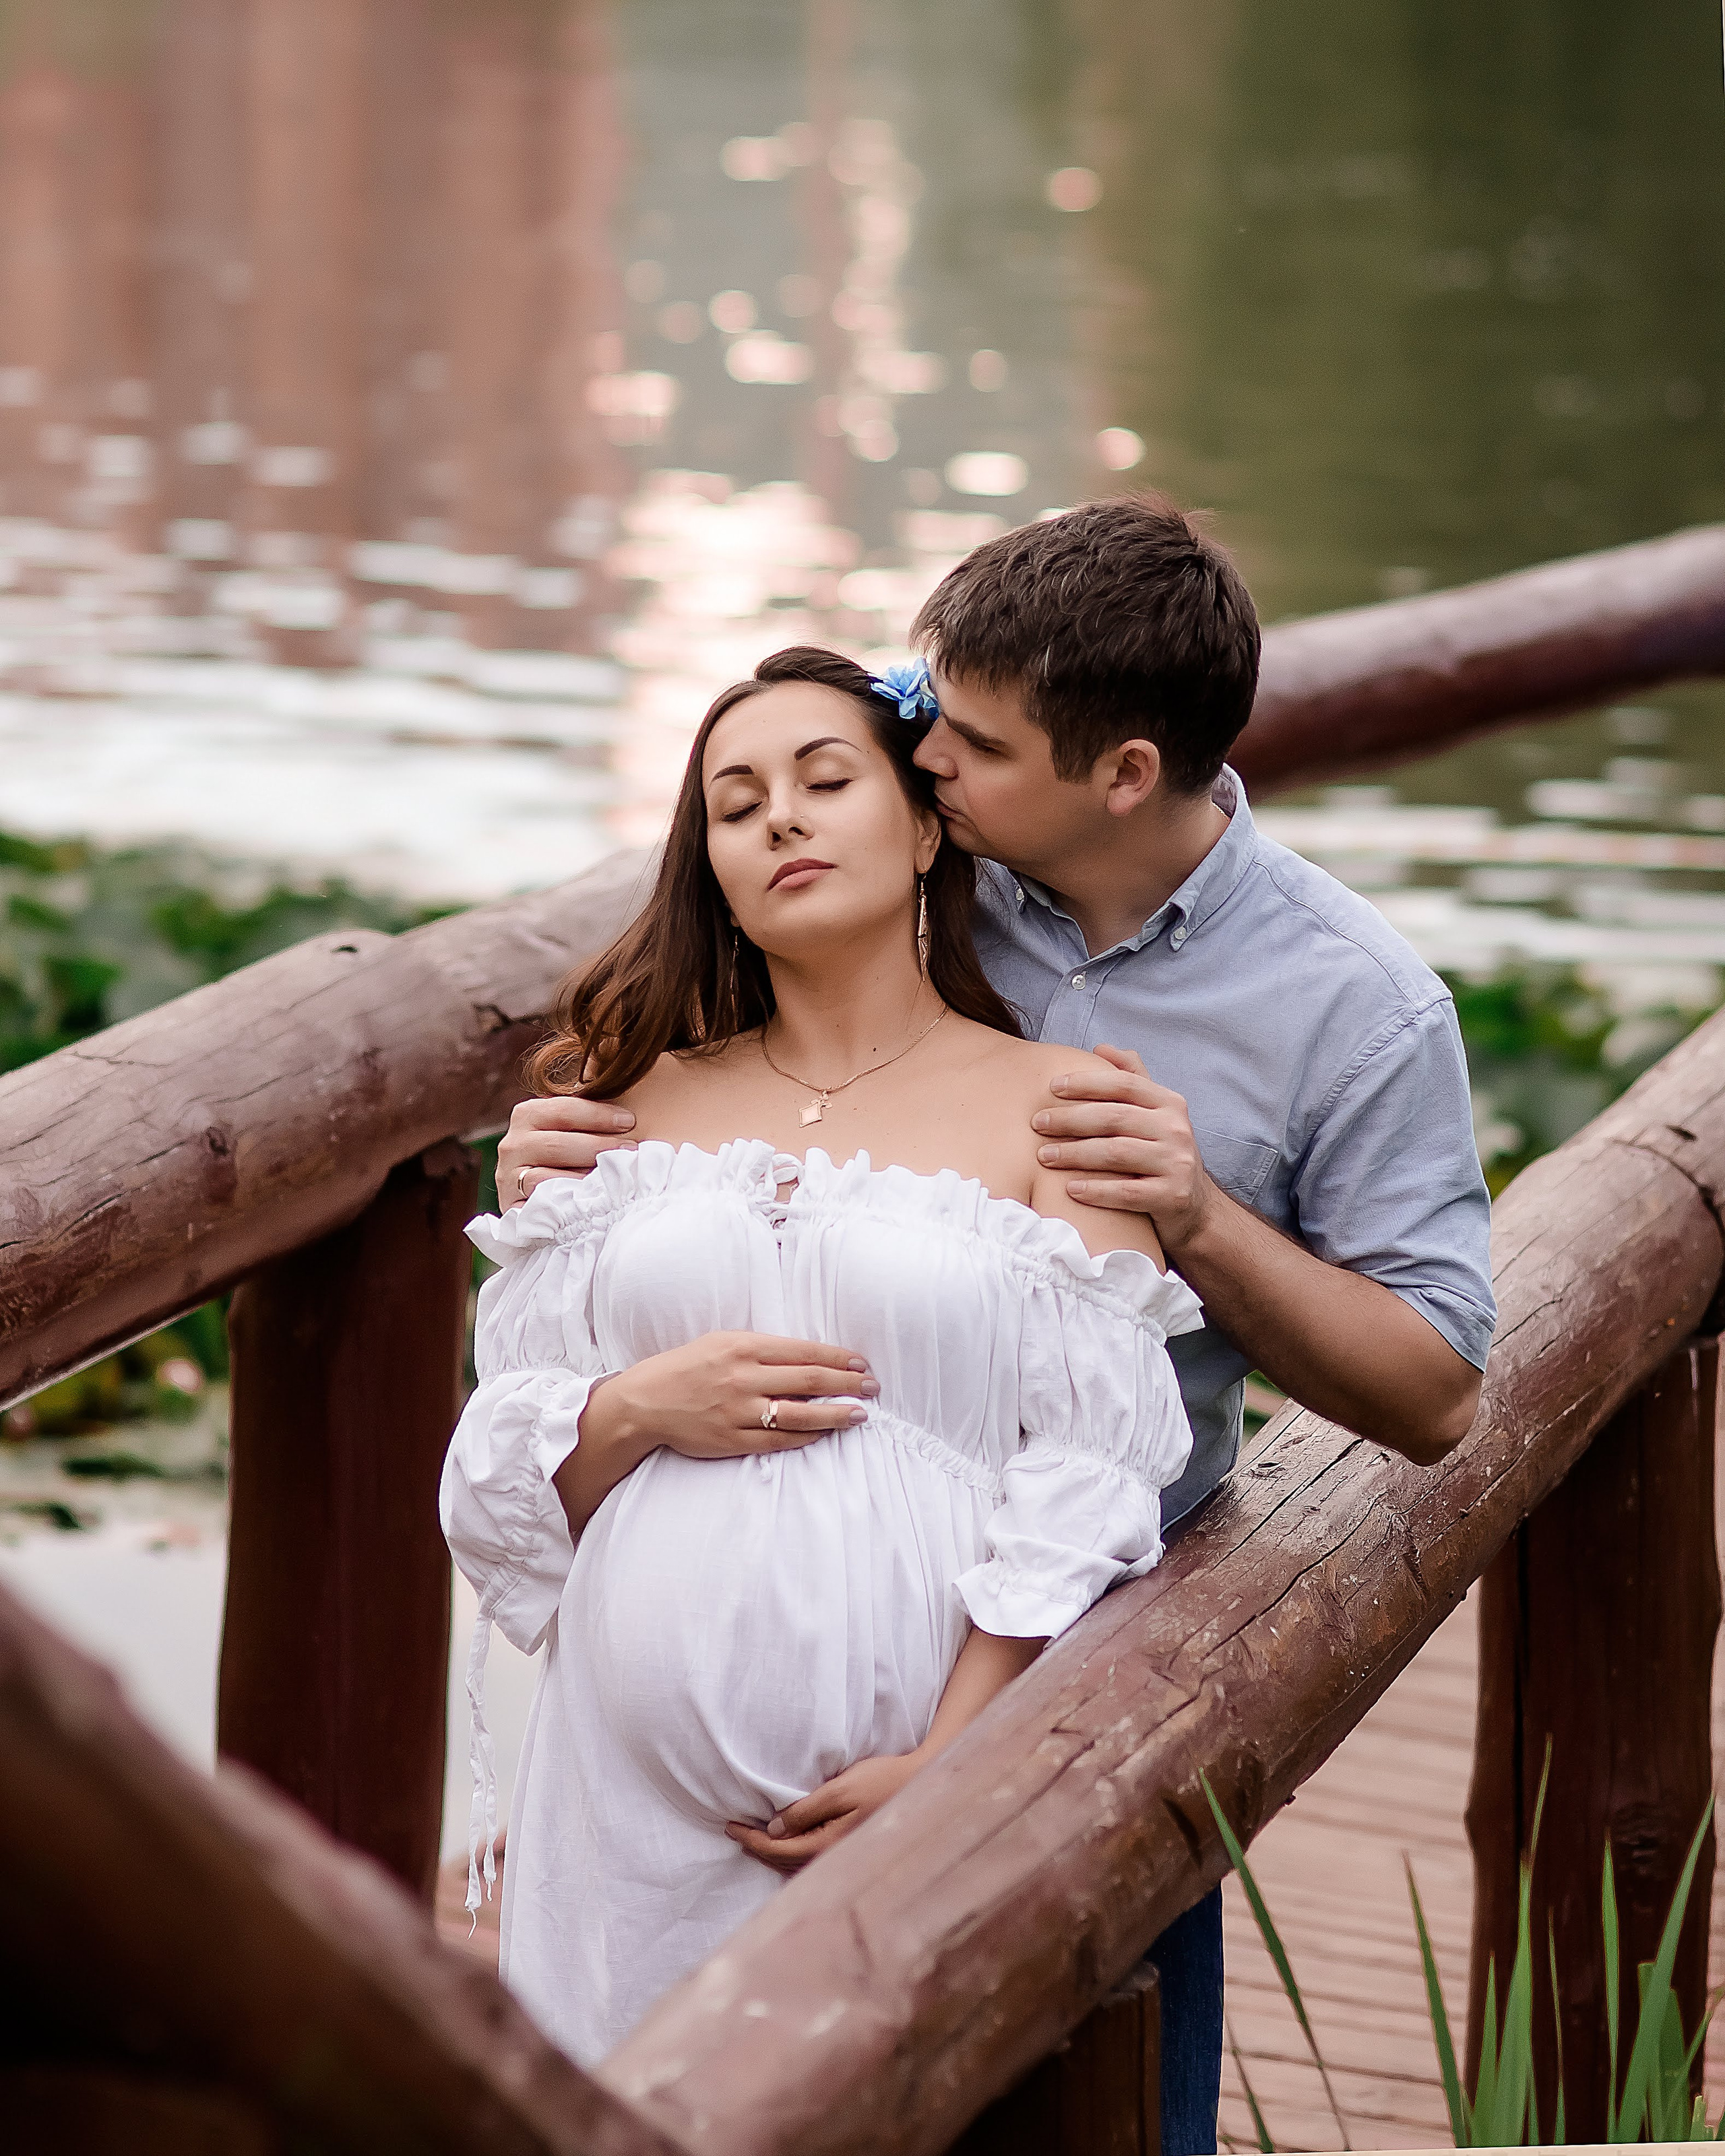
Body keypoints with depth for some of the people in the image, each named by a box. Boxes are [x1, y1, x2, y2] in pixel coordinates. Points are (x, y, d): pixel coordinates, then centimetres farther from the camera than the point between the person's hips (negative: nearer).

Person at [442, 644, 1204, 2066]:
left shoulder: (1051, 1105, 4)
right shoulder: (645, 1104, 14)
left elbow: (1085, 1481, -4)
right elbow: (504, 1458, 12)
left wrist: (944, 1766, -13)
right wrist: (643, 1409, -9)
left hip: (920, 1788, -2)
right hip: (640, 1788, 3)